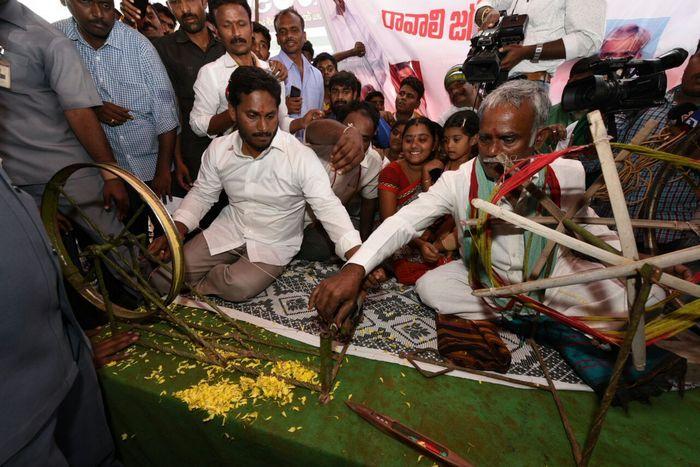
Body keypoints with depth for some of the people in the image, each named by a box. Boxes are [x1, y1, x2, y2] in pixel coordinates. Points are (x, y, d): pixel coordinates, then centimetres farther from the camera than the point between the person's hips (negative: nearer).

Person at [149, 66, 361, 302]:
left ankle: (199, 287, 5)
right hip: (229, 230, 4)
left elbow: (328, 207, -26)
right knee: (164, 275, -7)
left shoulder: (301, 156, -22)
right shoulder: (218, 149, -7)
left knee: (239, 287, -28)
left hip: (274, 243, -3)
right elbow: (202, 193, 7)